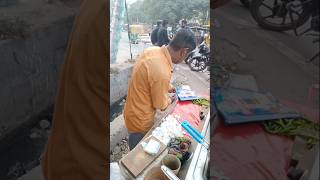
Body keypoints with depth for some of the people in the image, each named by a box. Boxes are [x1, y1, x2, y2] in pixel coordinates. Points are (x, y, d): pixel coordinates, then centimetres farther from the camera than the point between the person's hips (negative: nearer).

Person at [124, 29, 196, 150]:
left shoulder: (153, 50, -11)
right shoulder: (162, 72, -37)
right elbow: (161, 105, -20)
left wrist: (169, 87, 13)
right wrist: (171, 100, 0)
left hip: (133, 110, 8)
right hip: (140, 120, -8)